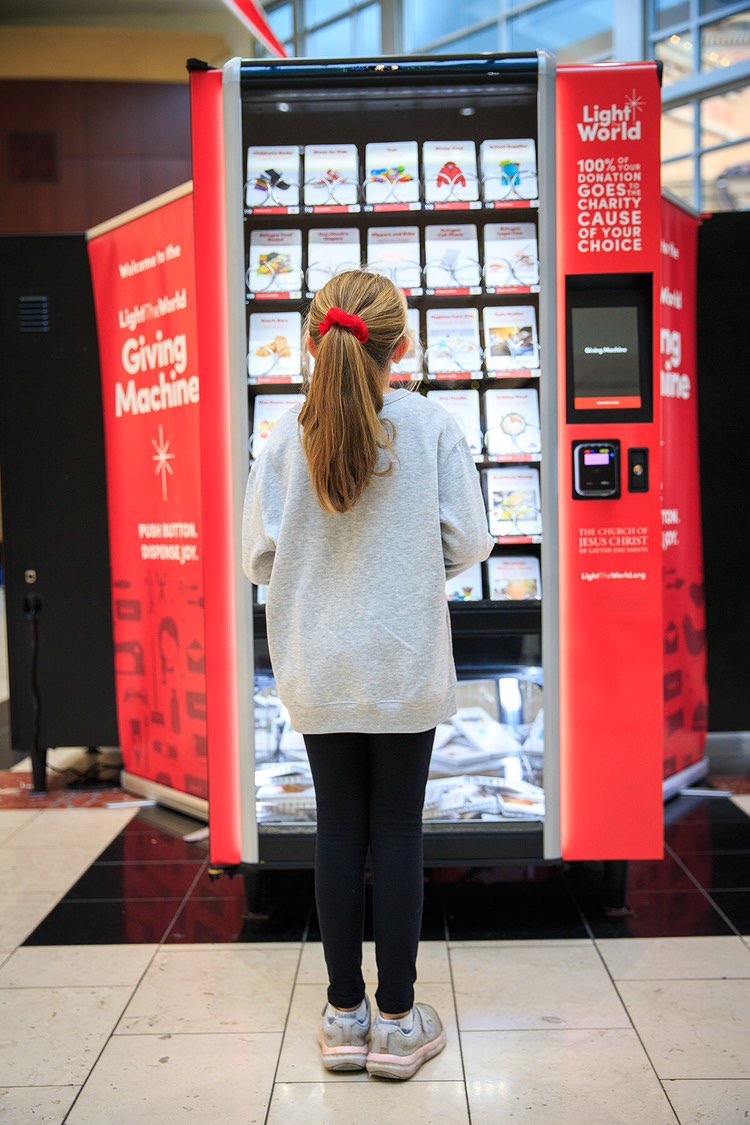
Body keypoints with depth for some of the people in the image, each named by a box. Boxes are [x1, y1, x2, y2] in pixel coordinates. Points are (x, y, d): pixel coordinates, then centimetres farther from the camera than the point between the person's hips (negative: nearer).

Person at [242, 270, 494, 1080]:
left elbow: (258, 556, -3)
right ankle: (398, 1021, 19)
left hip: (318, 670, 2)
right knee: (397, 832, 8)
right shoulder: (432, 426, -8)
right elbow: (468, 543, -6)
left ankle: (344, 1014, 23)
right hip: (406, 665, -1)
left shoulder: (286, 435, -5)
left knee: (339, 831, 12)